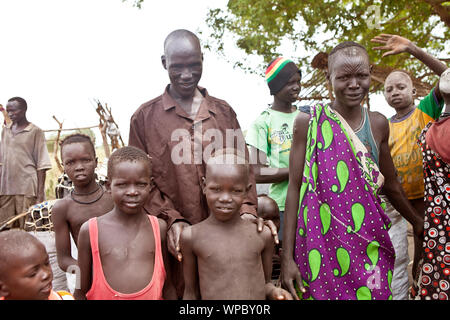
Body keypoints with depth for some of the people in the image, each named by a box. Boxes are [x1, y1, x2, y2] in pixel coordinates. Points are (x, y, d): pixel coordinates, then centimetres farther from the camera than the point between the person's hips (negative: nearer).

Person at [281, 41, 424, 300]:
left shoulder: (378, 124, 5)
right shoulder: (309, 122, -5)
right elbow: (295, 188, -6)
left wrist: (417, 221, 30)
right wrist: (287, 257, -9)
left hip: (368, 243, 3)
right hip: (321, 242, -3)